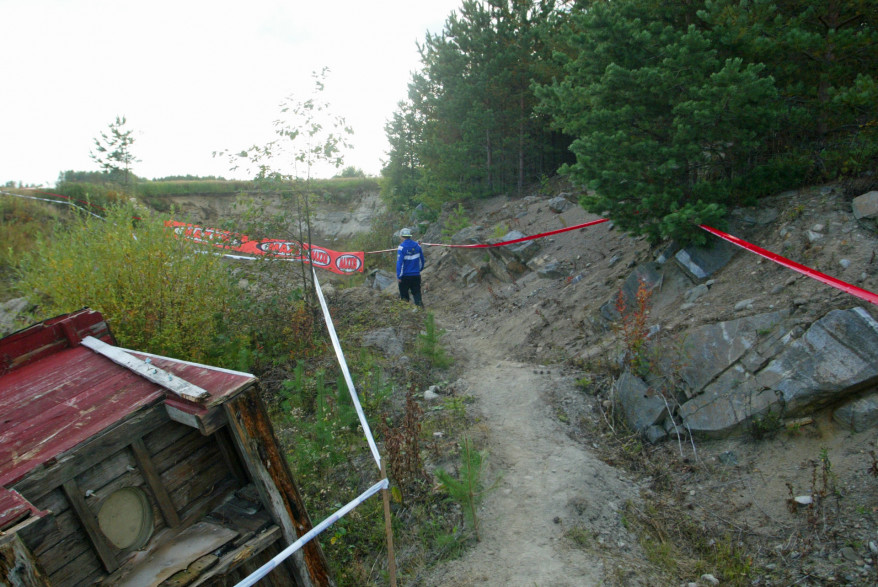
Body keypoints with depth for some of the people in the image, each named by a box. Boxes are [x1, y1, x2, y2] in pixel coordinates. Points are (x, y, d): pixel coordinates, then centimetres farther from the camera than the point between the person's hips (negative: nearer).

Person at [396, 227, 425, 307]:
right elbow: (422, 260, 12)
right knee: (416, 292, 10)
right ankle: (418, 303, -6)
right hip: (416, 275, 4)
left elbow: (399, 262, -16)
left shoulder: (401, 247, -13)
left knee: (404, 294, 10)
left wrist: (398, 276, -12)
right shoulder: (417, 245, 2)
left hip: (405, 276, -3)